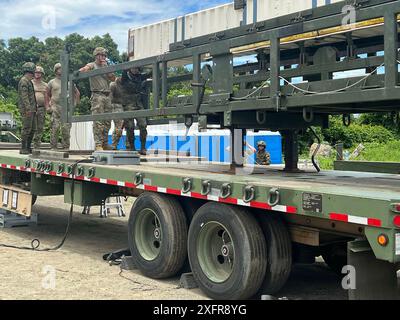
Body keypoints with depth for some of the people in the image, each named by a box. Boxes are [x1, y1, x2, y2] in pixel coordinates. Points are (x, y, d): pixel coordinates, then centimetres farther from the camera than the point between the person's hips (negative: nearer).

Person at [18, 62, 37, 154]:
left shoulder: (29, 81, 21)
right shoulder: (23, 81, -10)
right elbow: (24, 96, -19)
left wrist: (35, 106, 24)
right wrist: (28, 108, -25)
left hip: (32, 109, 10)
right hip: (26, 109, -10)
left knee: (33, 129, 9)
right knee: (26, 128, -9)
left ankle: (28, 147, 15)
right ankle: (23, 148, -5)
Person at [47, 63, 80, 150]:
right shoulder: (52, 82, 10)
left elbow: (77, 93, 21)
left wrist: (74, 103, 11)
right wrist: (50, 105, 4)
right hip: (55, 108, -2)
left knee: (66, 128, -2)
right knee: (55, 128, -7)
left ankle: (66, 147, 4)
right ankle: (53, 147, -3)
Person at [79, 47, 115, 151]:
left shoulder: (106, 66, 20)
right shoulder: (92, 65, 5)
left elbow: (113, 79, 10)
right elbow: (84, 69, -12)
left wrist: (106, 68, 1)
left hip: (107, 96, 6)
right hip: (97, 96, -6)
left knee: (107, 122, 8)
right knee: (98, 122, -11)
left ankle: (105, 144, 17)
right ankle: (98, 145, -12)